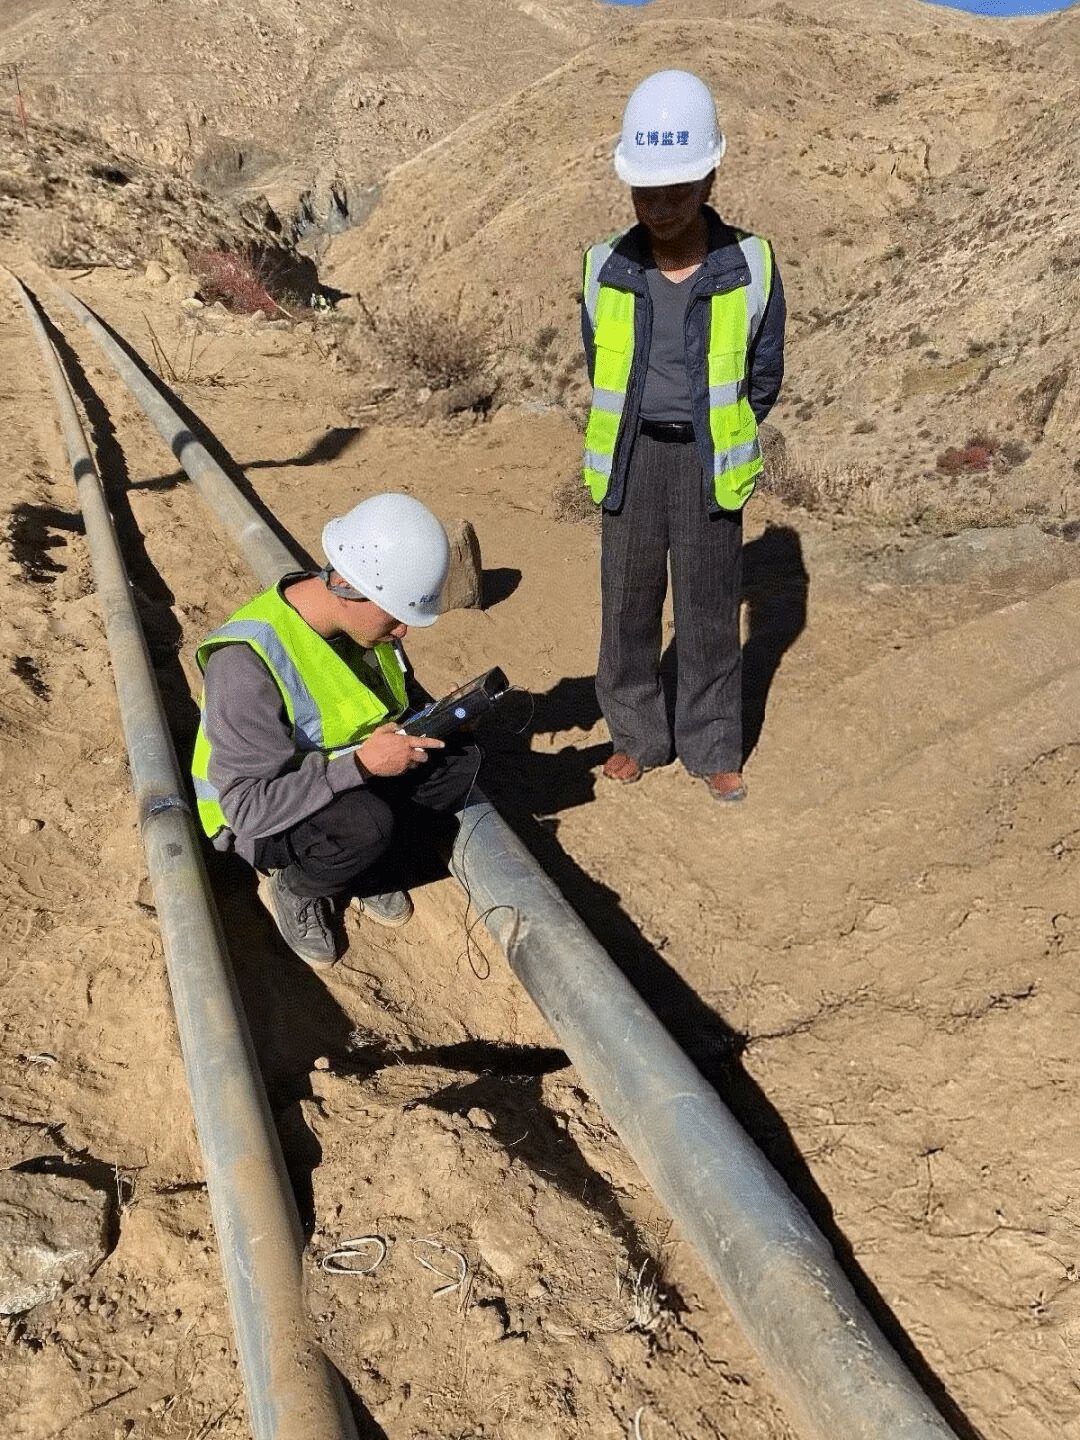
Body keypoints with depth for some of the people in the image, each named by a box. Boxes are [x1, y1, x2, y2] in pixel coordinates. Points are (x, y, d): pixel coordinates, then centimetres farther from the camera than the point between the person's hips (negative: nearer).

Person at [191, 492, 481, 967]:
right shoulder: (248, 661, -33)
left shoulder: (364, 615, -10)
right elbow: (249, 807, -33)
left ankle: (368, 867, 6)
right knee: (365, 822, -35)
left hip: (351, 774, 7)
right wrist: (360, 765, -37)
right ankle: (292, 886, -2)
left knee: (458, 759, -13)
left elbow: (402, 692, 9)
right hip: (258, 818, -6)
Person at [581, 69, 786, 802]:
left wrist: (715, 445, 10)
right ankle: (637, 734, 26)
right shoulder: (604, 270, -2)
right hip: (631, 458, 2)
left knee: (710, 611, 6)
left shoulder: (751, 268, -6)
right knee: (628, 604, 8)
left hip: (707, 461, -1)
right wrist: (639, 447, 13)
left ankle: (713, 748, 21)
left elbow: (764, 377, 5)